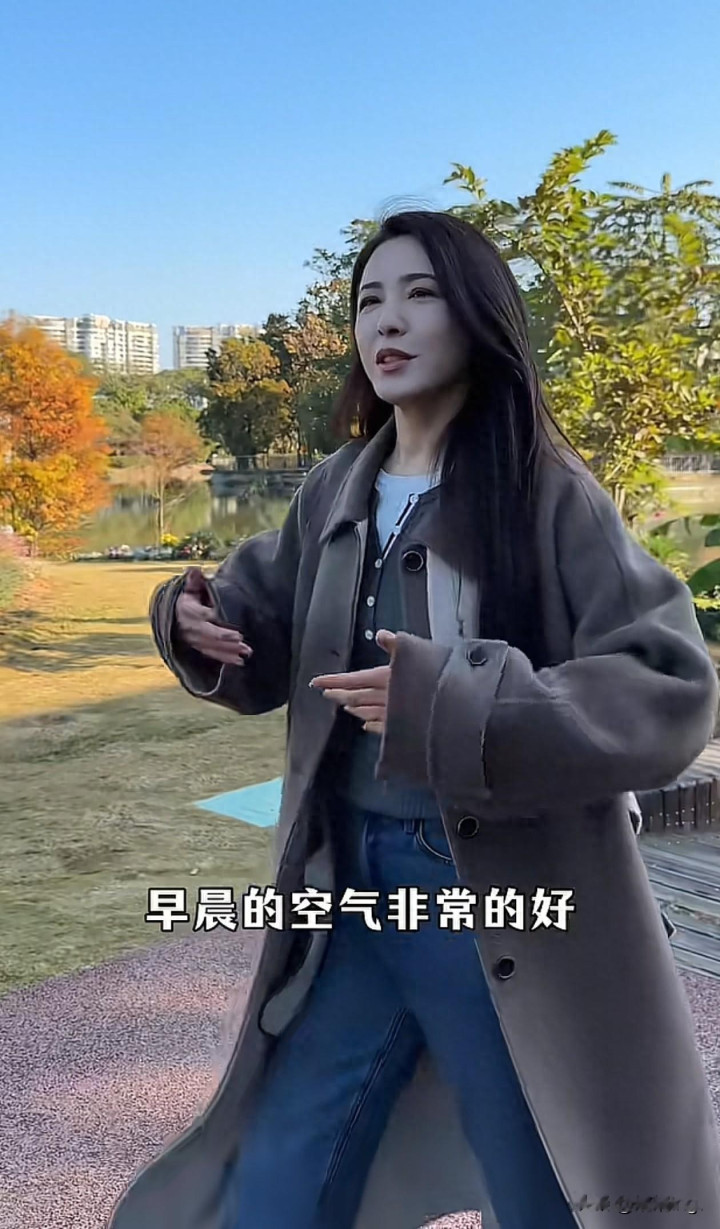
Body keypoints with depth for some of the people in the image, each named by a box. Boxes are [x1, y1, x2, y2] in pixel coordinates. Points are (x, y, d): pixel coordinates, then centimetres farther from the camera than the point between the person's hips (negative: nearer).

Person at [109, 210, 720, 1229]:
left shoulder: (550, 495, -10)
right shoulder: (335, 493, 5)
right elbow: (270, 654, 15)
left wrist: (456, 707, -28)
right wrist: (199, 620, -8)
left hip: (503, 901, -4)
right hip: (350, 882, 5)